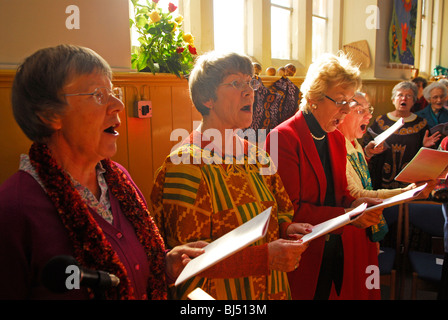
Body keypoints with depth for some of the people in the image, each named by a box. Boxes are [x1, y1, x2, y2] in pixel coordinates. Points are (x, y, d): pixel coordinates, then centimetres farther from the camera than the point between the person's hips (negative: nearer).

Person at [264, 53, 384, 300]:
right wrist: (347, 215, -22)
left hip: (334, 251, 7)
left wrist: (355, 204, -6)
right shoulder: (283, 138, -16)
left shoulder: (337, 138, 10)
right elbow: (289, 209, -19)